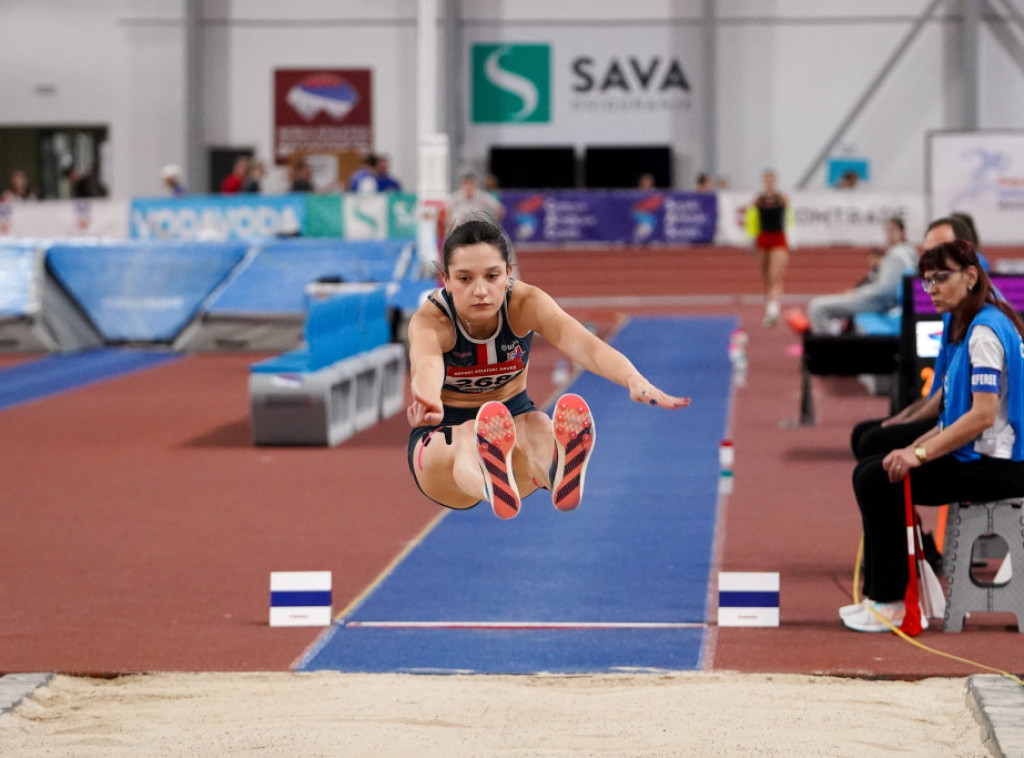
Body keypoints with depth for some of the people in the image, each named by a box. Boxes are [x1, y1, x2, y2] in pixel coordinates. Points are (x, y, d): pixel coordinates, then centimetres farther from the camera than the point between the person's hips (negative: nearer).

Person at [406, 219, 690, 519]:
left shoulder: (526, 303, -18)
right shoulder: (430, 320, -24)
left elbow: (583, 345, -38)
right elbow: (427, 364, -50)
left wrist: (634, 380, -60)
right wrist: (428, 402, -76)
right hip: (443, 435, -1)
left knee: (536, 427, -37)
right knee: (470, 437, -40)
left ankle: (558, 474, -75)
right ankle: (490, 485, -78)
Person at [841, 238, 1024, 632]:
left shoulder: (985, 331, -16)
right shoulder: (963, 327, 15)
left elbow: (983, 415, -24)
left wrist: (920, 454, -22)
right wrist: (915, 447, 9)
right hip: (981, 456, 10)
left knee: (877, 481, -15)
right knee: (868, 472, 9)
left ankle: (891, 603, -7)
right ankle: (882, 593, 10)